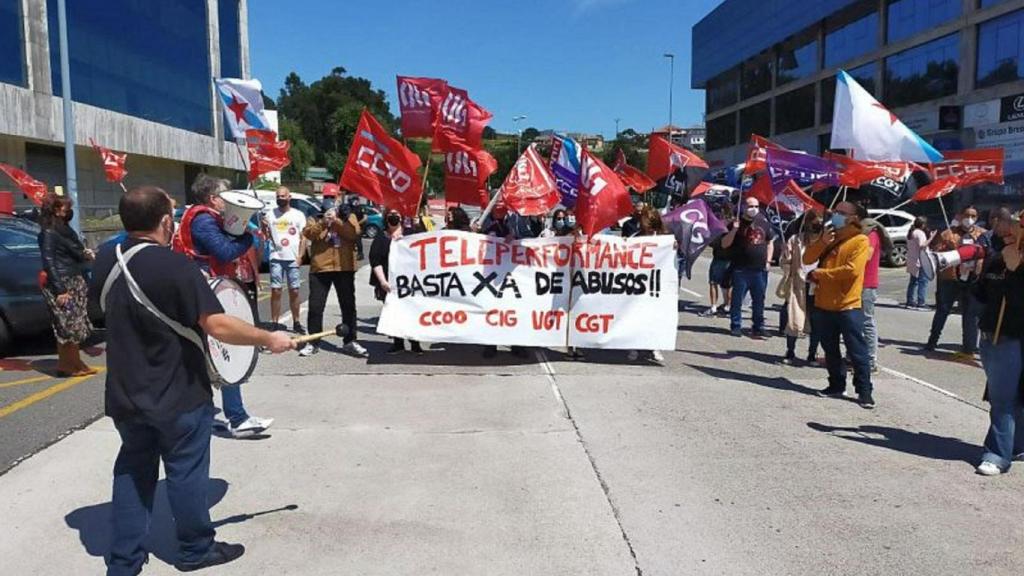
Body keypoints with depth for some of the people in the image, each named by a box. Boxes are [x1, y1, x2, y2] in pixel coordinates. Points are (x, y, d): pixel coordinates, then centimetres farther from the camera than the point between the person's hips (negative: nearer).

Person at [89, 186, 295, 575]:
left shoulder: (106, 260, -1)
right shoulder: (175, 266, -24)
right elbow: (217, 326, -27)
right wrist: (269, 339, -17)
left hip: (125, 393, 6)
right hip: (177, 396, -6)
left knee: (133, 469, 18)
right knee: (186, 472, 10)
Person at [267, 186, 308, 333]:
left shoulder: (298, 215, 7)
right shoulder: (271, 214, 10)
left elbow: (303, 238, 5)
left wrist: (300, 256, -5)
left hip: (293, 259, 0)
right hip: (276, 258, 0)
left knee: (294, 291, 4)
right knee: (276, 291, -1)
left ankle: (296, 322, 13)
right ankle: (274, 322, 5)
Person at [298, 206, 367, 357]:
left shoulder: (348, 216, 10)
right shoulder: (315, 217, 11)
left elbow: (354, 233, -9)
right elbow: (308, 233, -7)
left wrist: (336, 221, -15)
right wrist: (323, 222, -19)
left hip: (345, 268, 0)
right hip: (320, 268, 0)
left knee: (348, 305, 7)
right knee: (315, 306, 0)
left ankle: (350, 341, 18)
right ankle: (313, 343, 11)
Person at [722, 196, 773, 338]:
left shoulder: (764, 222, 12)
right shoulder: (737, 223, -1)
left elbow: (769, 242, 23)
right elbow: (724, 244, -5)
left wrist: (768, 260, 11)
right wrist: (733, 230, -19)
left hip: (760, 269, 4)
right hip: (741, 269, -4)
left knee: (759, 300, 9)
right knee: (737, 299, 0)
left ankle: (758, 327, 18)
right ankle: (735, 326, 9)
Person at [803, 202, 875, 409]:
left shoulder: (860, 240, -8)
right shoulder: (829, 238, 14)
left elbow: (852, 270, -21)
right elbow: (807, 259, 6)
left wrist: (820, 273, -13)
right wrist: (822, 241, -9)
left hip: (848, 306, -7)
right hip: (824, 304, 7)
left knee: (857, 352, -1)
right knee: (830, 351, 14)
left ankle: (864, 391, 5)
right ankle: (836, 386, 25)